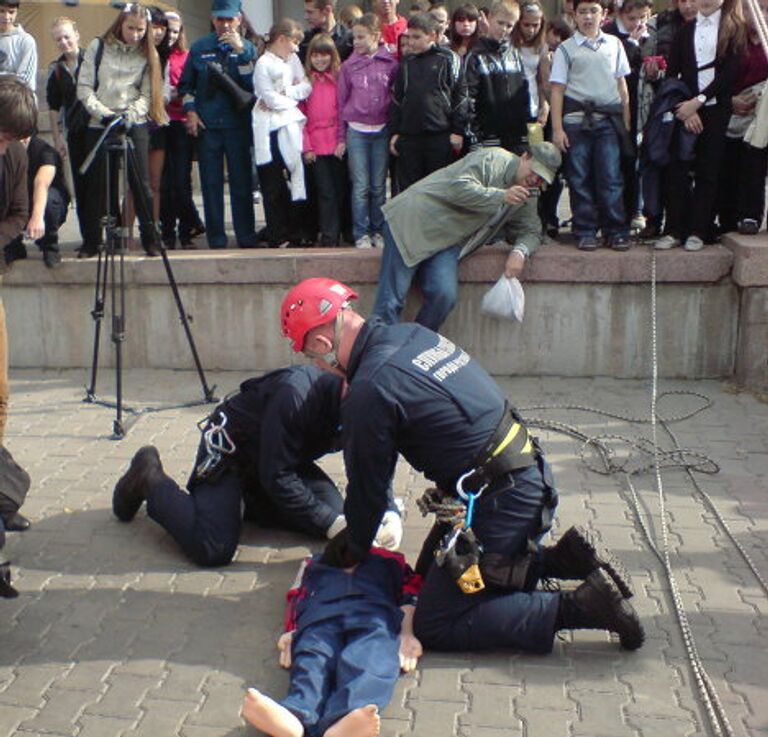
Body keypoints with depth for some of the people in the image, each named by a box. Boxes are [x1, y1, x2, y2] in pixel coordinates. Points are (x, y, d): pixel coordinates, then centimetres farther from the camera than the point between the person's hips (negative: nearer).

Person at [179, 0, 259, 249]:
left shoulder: (247, 48, 6)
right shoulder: (200, 48, 10)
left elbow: (253, 84, -9)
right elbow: (186, 84, 18)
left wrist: (241, 51, -15)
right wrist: (190, 111, 5)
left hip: (238, 123, -1)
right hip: (206, 125, 1)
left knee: (242, 182, -1)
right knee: (211, 184, 2)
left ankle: (247, 237, 6)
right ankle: (216, 238, 8)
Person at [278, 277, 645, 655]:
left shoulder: (370, 391, -21)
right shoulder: (412, 333, 7)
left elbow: (368, 484, -6)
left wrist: (352, 549, 12)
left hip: (499, 504, -9)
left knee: (434, 627, 0)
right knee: (431, 572, 24)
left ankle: (584, 606, -5)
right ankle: (566, 556, 16)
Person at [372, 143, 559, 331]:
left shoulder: (526, 197, 13)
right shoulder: (492, 159, -11)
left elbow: (531, 231, 14)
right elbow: (459, 187, -20)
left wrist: (519, 252, -9)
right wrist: (501, 196, -26)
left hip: (448, 241, 6)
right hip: (414, 219, -6)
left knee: (445, 296, -17)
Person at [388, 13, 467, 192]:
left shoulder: (448, 60, 1)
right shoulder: (405, 63, 13)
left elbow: (460, 97, 0)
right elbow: (396, 100, 15)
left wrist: (458, 131, -5)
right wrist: (394, 132, 9)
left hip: (441, 136, -3)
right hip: (408, 137, 3)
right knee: (407, 188, 6)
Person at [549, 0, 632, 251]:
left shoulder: (614, 44, 12)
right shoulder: (566, 49, 4)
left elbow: (622, 84, 15)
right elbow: (557, 89, 1)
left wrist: (626, 122, 9)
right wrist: (557, 129, -6)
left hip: (608, 119, 1)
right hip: (577, 118, -1)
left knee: (610, 177, -3)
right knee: (579, 178, 1)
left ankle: (615, 231, 3)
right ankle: (585, 232, 9)